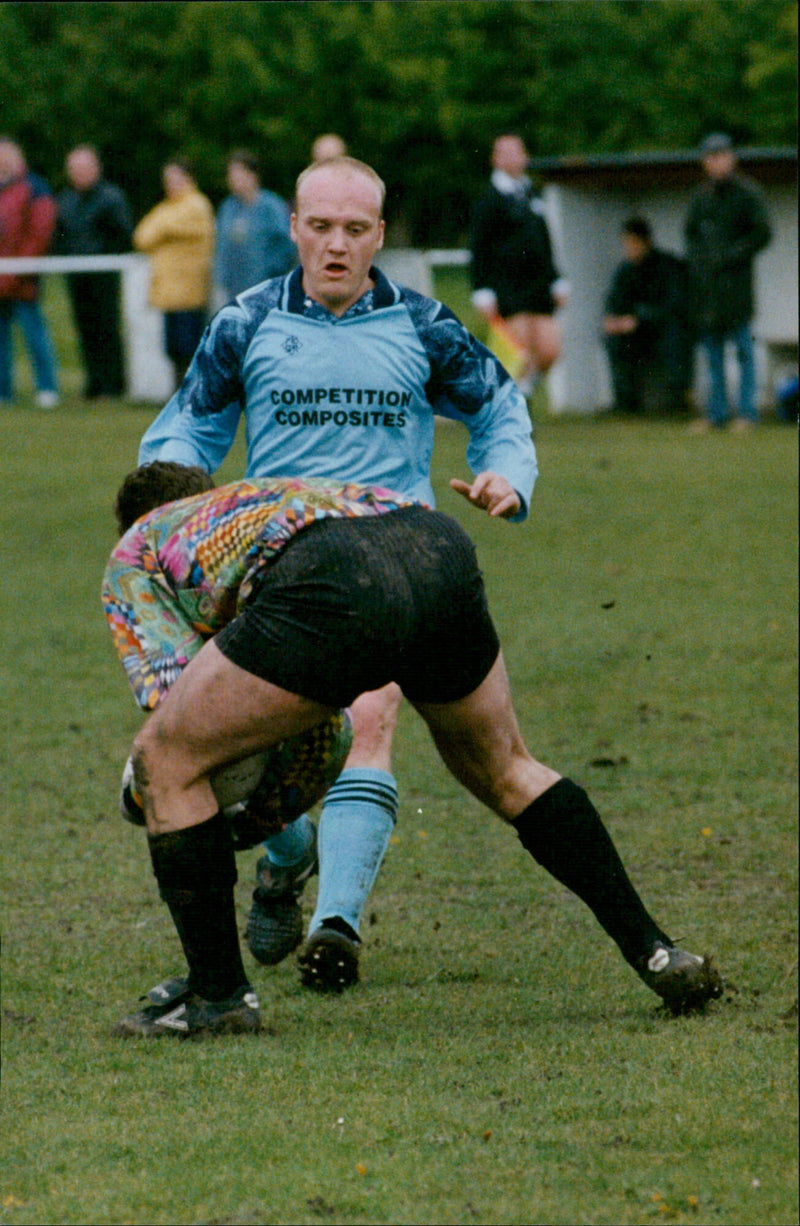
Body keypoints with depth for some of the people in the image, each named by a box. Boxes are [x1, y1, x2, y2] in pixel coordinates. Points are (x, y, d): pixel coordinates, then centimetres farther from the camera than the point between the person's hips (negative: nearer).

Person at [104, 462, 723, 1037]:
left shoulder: (135, 550, 31)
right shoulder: (278, 495, 47)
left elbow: (166, 698, 18)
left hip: (338, 591, -6)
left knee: (165, 761, 12)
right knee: (505, 772, 30)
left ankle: (218, 993, 14)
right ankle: (654, 953, 28)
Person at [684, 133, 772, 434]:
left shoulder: (747, 193, -3)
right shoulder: (701, 196, 14)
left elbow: (762, 234, -6)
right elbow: (690, 231, 25)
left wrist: (730, 256, -13)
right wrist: (695, 257, 6)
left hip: (735, 280, -6)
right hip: (704, 282, 6)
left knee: (742, 346, -4)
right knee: (712, 349, 8)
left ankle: (747, 412, -2)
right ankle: (716, 411, 12)